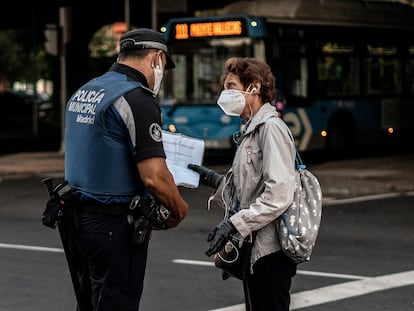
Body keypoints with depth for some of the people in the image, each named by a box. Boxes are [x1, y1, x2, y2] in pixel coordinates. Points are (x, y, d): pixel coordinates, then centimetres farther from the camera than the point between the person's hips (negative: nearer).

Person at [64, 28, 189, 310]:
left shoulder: (83, 93, 10)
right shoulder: (138, 99, -18)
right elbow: (154, 177, -23)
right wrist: (180, 210, -5)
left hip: (81, 215, 9)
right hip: (115, 226, -8)